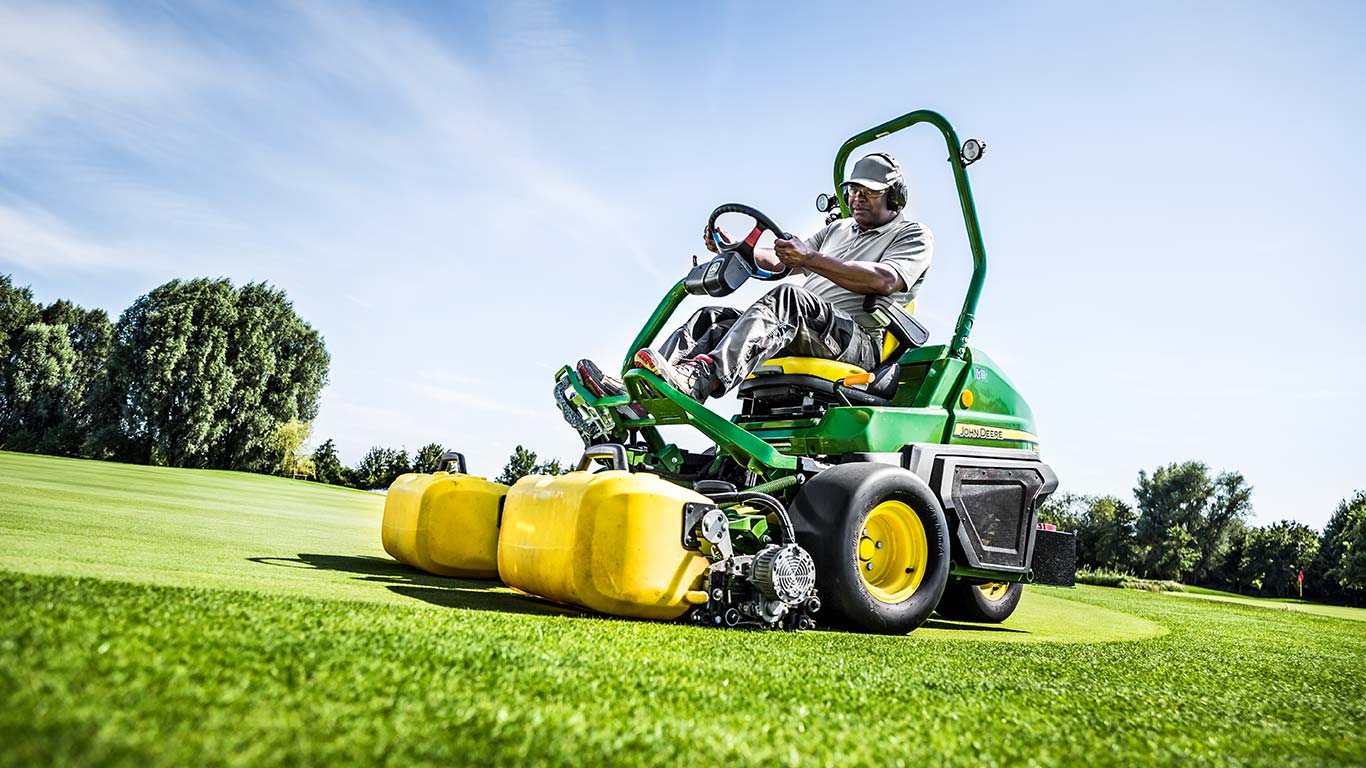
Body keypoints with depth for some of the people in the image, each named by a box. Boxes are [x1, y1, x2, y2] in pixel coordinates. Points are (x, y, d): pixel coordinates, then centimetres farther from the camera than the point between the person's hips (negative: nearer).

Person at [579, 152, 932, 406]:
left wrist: (811, 259, -21)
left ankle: (695, 380, -55)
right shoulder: (837, 229, 32)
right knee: (711, 318, -12)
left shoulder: (914, 235, 9)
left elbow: (883, 281, -12)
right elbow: (778, 261, 26)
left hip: (858, 340, -7)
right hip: (800, 338, 7)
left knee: (787, 297, -36)